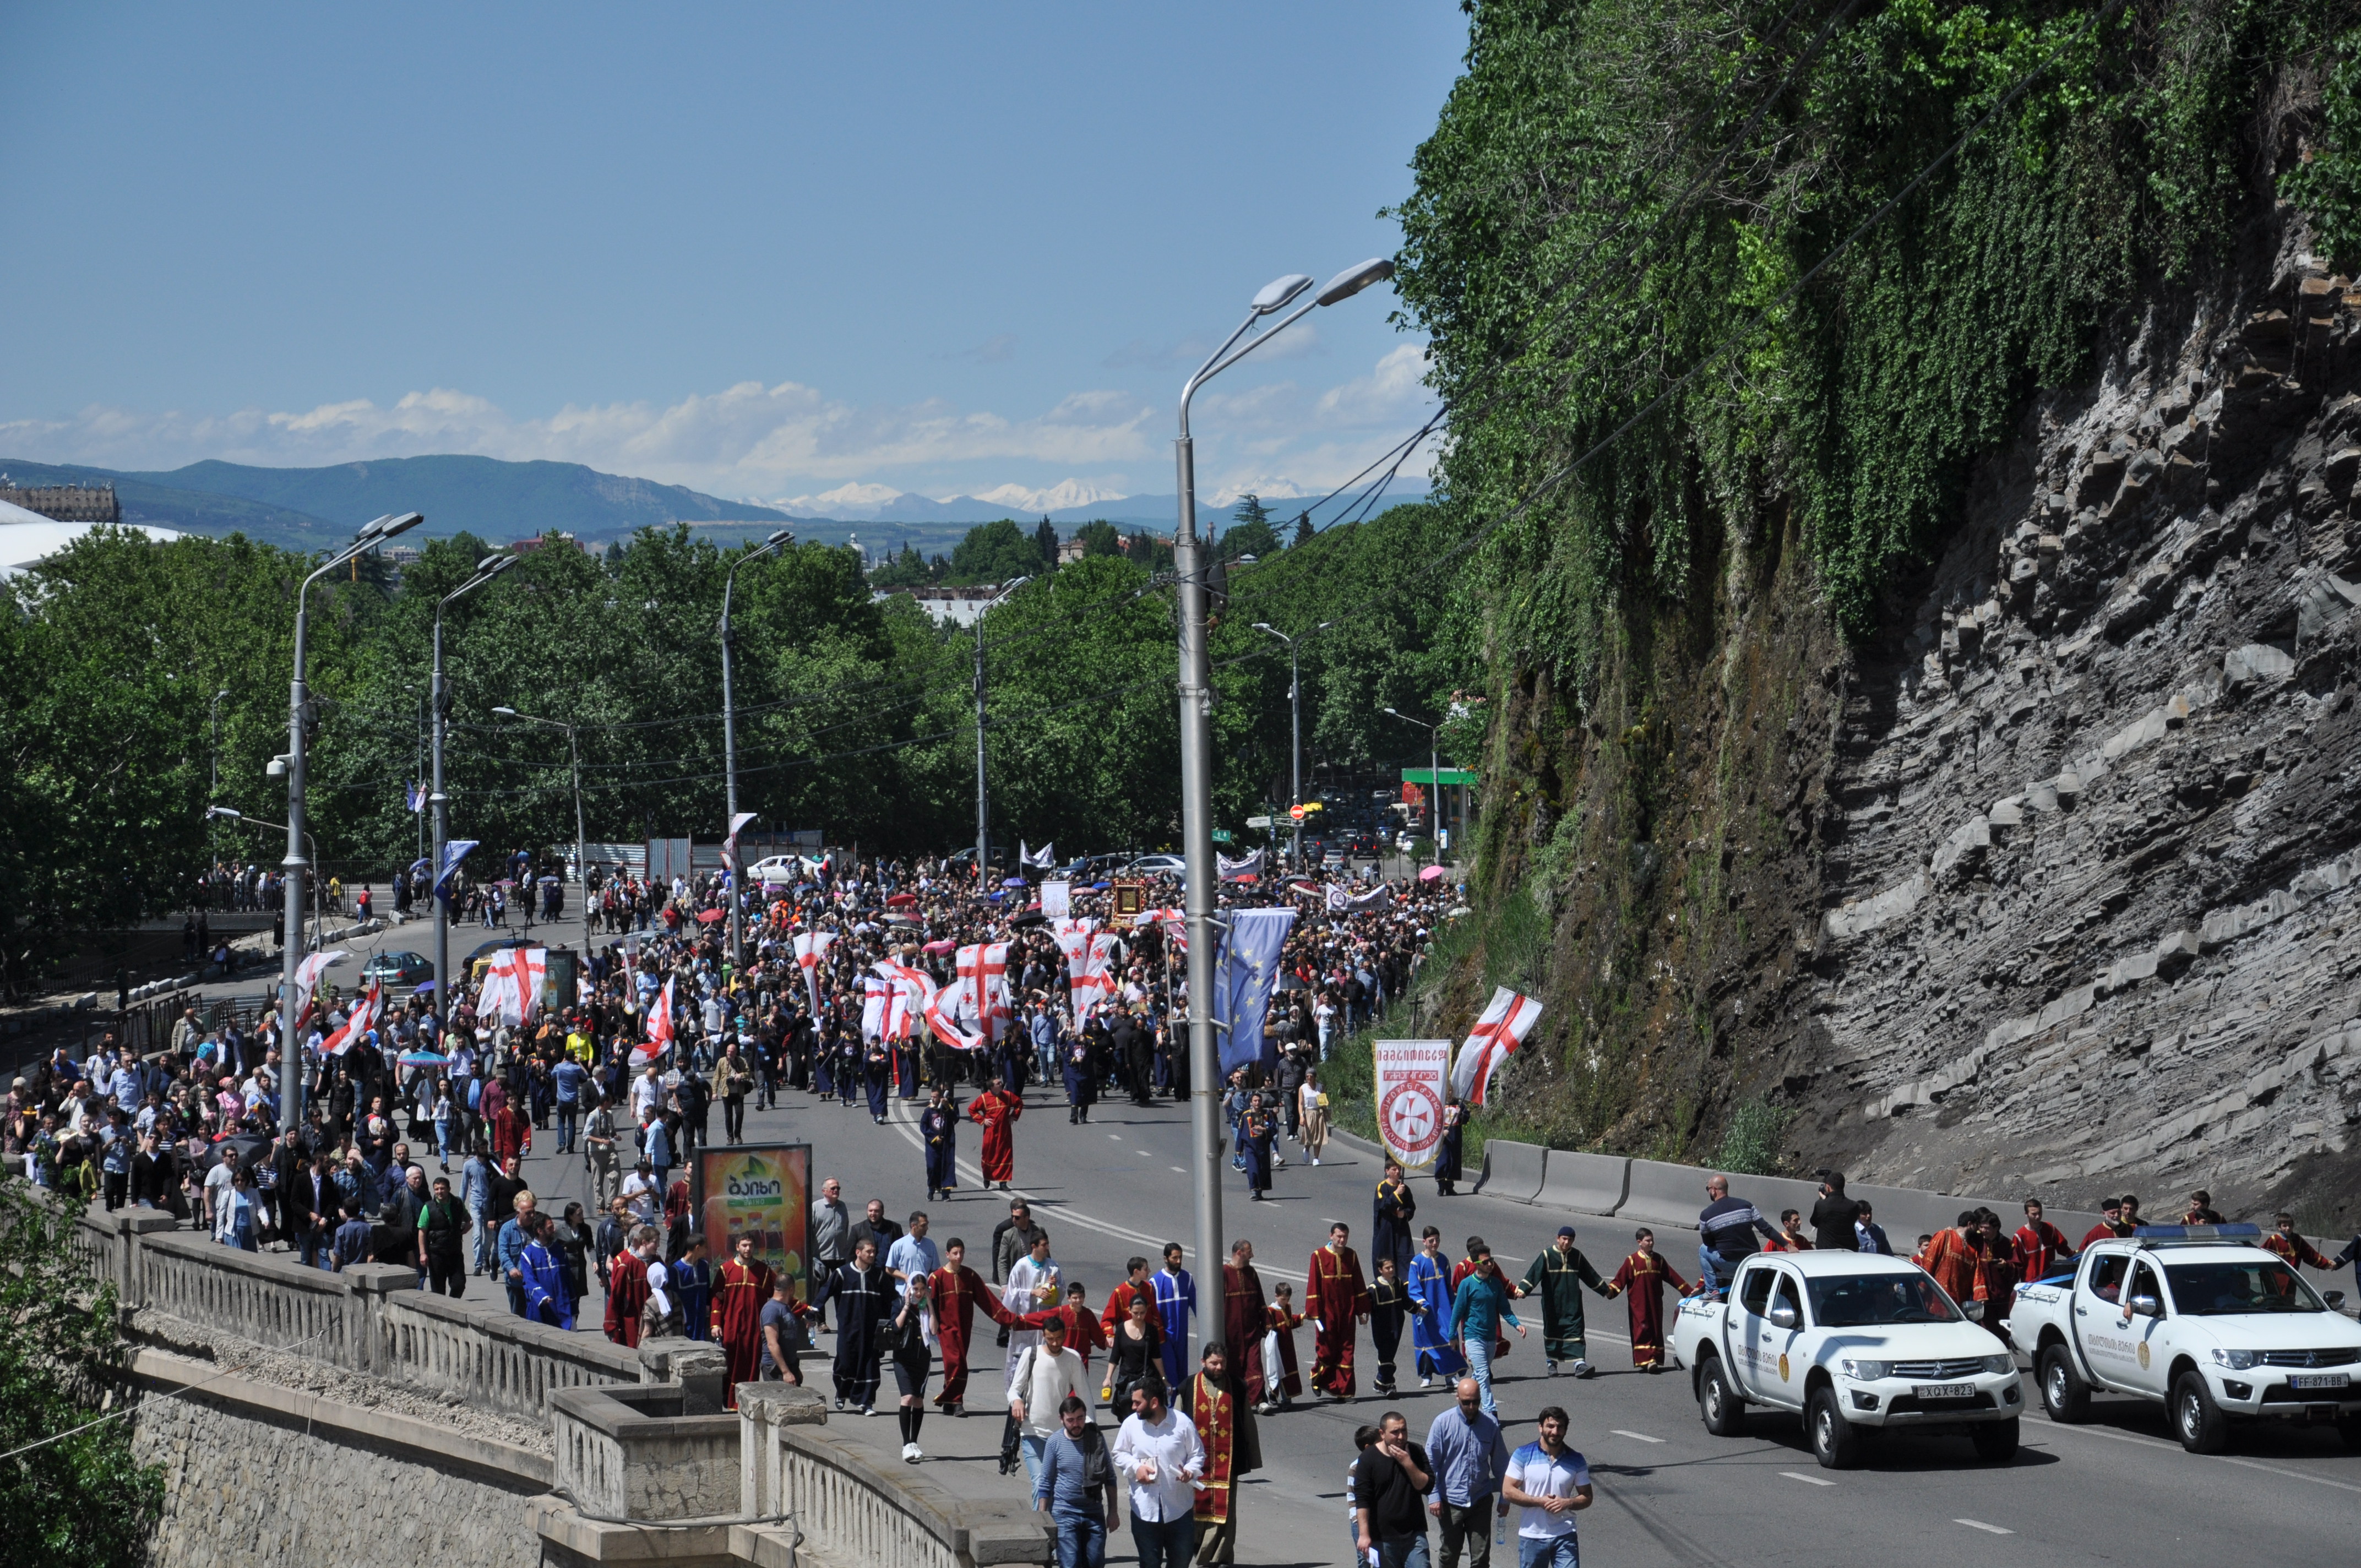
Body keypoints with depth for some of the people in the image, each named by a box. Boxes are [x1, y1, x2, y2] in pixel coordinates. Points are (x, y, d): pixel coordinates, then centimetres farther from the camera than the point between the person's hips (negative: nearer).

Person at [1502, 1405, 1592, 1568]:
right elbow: (1508, 1491, -7)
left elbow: (1586, 1498, 6)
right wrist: (1540, 1501, -16)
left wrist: (1567, 1503, -16)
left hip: (1564, 1536, 0)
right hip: (1532, 1535, 0)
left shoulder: (1576, 1461, 2)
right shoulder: (1523, 1455, -3)